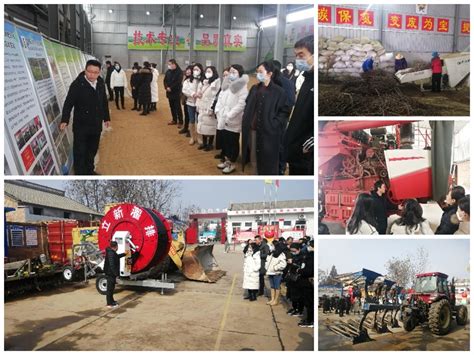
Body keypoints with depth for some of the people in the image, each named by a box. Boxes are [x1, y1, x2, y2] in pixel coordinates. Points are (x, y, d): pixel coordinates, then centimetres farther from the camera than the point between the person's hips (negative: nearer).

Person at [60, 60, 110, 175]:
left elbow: (104, 102, 13)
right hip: (81, 125, -6)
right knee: (80, 151, 0)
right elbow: (68, 103, -17)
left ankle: (89, 171, 34)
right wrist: (65, 120, -24)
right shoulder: (77, 84, -17)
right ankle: (80, 173, 9)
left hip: (96, 124, 6)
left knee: (92, 150, 18)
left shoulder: (101, 83, 2)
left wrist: (106, 118, 19)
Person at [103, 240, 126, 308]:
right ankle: (109, 304, 2)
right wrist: (116, 273, -24)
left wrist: (124, 254, 37)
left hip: (111, 273, 10)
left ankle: (111, 301, 33)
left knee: (111, 287, 20)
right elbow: (111, 265, -27)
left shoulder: (112, 252, 9)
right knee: (110, 288, -4)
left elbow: (117, 256, 31)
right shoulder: (111, 253, -23)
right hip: (111, 273, -10)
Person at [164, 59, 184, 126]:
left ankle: (180, 121, 2)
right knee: (172, 107, 12)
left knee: (178, 107, -4)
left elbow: (178, 82, -17)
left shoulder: (179, 72, -10)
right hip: (169, 92, 6)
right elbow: (165, 80, 10)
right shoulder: (168, 71, 8)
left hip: (176, 92, -6)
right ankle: (174, 120, 23)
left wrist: (171, 88, -18)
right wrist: (166, 87, -9)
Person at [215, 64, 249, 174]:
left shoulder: (242, 87, -10)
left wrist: (229, 115, -19)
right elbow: (220, 98, 16)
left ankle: (232, 164, 13)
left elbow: (241, 104, -18)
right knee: (225, 141, 14)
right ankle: (226, 160, 28)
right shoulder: (226, 84, 12)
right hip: (223, 119, 6)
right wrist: (218, 111, 2)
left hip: (233, 121, -6)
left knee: (233, 142, 2)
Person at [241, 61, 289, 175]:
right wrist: (246, 120, 6)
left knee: (268, 161, 0)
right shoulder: (254, 89, 12)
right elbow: (247, 106, 19)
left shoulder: (278, 91, -5)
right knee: (254, 159, 11)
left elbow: (284, 111, -6)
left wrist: (274, 124, -13)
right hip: (252, 130, 6)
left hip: (268, 132, -5)